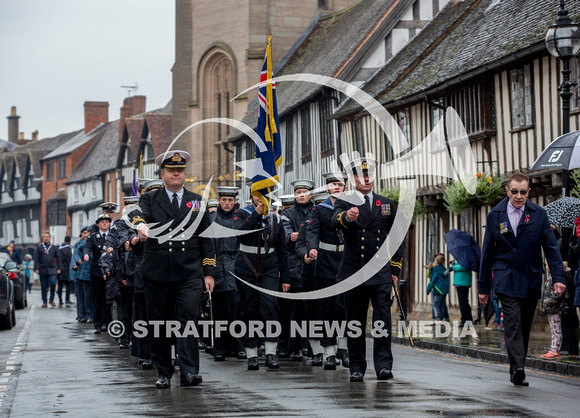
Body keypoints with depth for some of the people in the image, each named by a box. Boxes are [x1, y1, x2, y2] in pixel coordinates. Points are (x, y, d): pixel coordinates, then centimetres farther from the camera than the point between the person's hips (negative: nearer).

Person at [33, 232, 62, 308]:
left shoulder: (54, 248, 11)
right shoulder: (39, 248, 9)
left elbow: (58, 258, 13)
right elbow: (36, 259, 6)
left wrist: (58, 268, 4)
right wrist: (36, 268, -4)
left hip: (52, 270, -1)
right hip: (42, 270, 1)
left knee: (53, 284, -16)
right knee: (43, 287, 3)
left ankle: (52, 300, 1)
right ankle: (44, 302, 12)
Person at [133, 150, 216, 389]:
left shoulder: (197, 202, 14)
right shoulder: (150, 199, 10)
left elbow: (206, 239, 14)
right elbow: (140, 214, -14)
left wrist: (209, 273, 7)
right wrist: (141, 225, -39)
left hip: (189, 275, 0)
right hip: (157, 275, 0)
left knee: (188, 320, -12)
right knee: (159, 324, 5)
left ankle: (189, 372, -14)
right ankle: (164, 373, 15)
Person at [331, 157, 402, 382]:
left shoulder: (387, 204, 14)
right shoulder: (344, 203, 4)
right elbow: (336, 221, -18)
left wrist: (395, 268, 11)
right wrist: (347, 217, -42)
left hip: (381, 272, 1)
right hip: (353, 271, -1)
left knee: (383, 319, -10)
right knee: (355, 321, 4)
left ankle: (384, 365, -11)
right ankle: (357, 367, 12)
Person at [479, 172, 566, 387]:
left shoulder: (539, 214, 4)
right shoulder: (495, 215, 4)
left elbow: (551, 247, 3)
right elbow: (487, 253, 9)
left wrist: (558, 277, -10)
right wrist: (483, 287, 7)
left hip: (531, 279, 2)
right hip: (506, 278, -2)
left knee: (525, 326, 8)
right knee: (513, 322, -17)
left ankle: (517, 369, 19)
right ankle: (518, 369, -26)